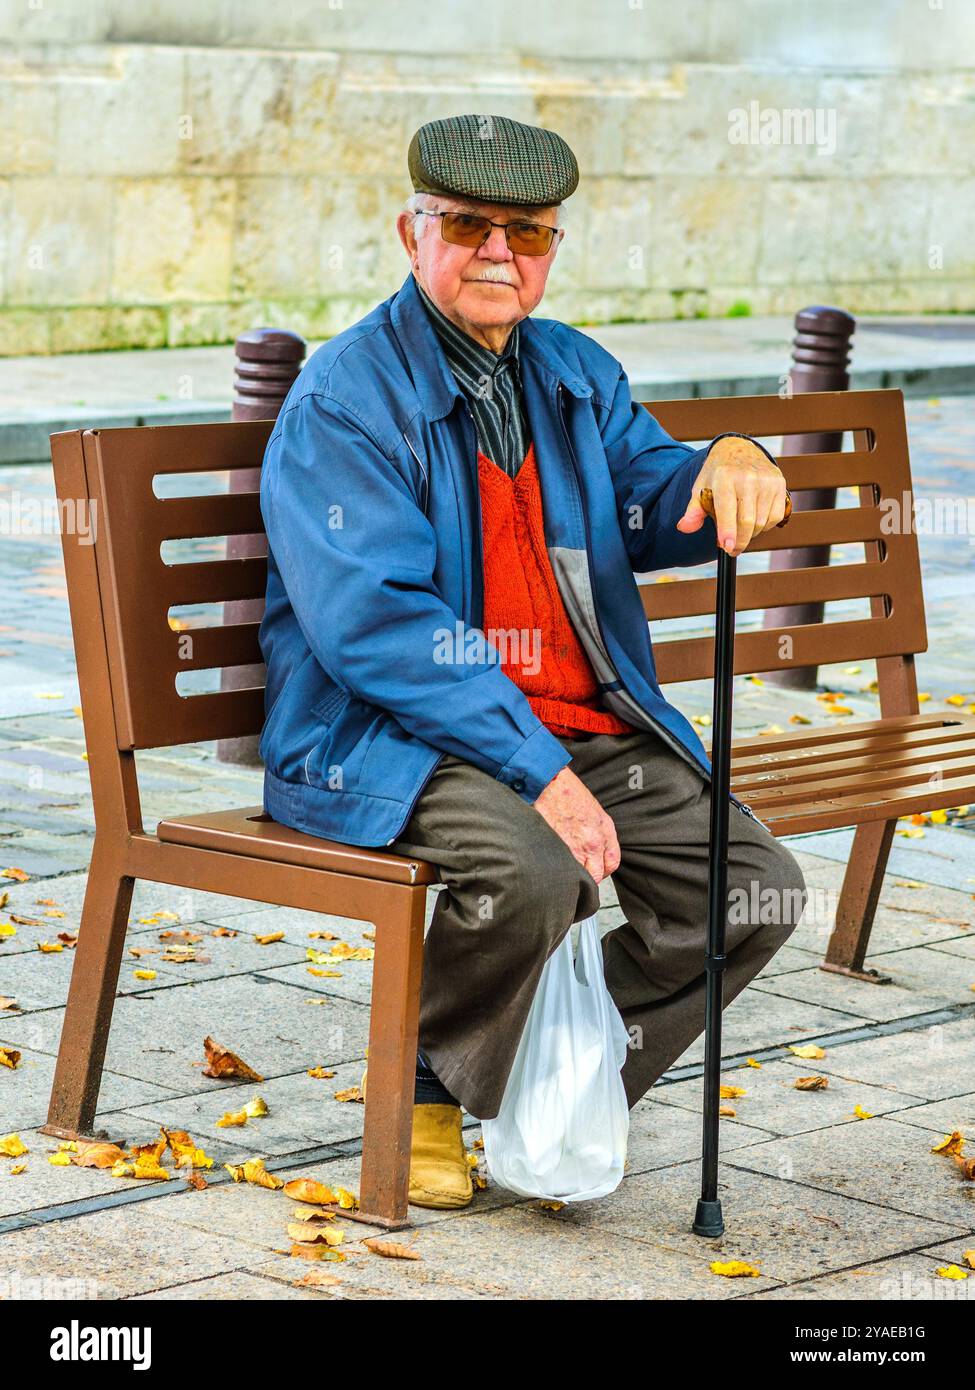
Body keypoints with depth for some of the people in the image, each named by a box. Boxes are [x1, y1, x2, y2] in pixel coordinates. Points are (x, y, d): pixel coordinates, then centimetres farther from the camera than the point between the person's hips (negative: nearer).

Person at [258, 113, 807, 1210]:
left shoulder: (576, 376, 15)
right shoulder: (343, 400, -10)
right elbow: (375, 626, -19)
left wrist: (725, 464, -21)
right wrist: (537, 771, -26)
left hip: (587, 728, 7)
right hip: (388, 739, -7)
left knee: (757, 889, -8)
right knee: (532, 870, -35)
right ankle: (425, 1090, -6)